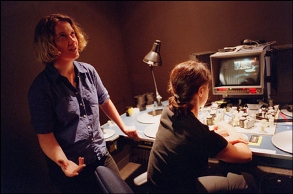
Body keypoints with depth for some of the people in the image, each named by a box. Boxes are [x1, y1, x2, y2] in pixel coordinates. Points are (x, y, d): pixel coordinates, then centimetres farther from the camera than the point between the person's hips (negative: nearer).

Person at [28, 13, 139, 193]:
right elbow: (45, 135, -14)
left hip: (102, 156, 5)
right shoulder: (41, 87, -17)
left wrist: (123, 127, 16)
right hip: (73, 169, -4)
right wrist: (63, 163, -29)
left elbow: (104, 101, 10)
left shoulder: (88, 71, -4)